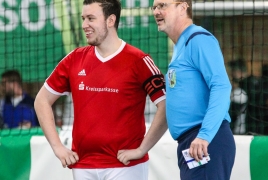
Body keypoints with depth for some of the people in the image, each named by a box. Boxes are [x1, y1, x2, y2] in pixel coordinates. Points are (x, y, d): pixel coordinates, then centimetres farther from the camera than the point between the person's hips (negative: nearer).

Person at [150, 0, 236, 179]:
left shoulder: (198, 39, -9)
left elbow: (221, 87, -19)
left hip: (206, 143, -10)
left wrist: (205, 135, -27)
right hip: (190, 143, 10)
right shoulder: (181, 46, 20)